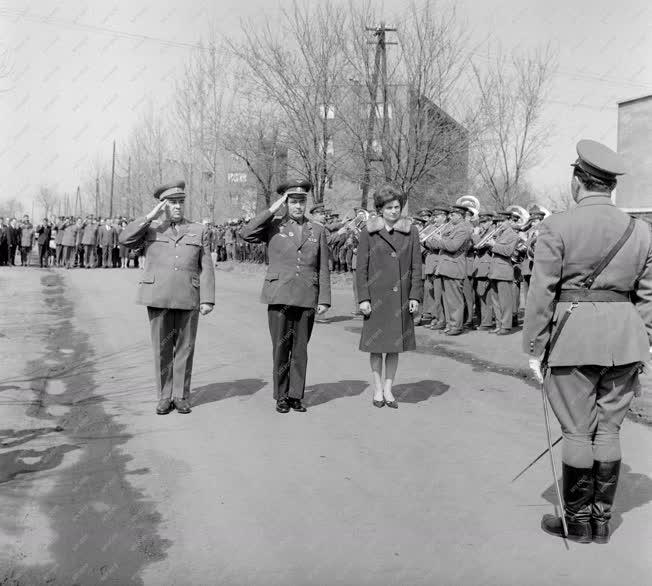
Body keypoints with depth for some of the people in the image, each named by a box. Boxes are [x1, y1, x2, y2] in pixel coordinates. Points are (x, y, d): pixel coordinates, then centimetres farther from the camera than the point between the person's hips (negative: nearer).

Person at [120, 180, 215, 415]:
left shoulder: (199, 231, 9)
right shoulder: (150, 229, 11)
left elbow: (206, 268, 4)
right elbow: (125, 240, -7)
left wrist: (207, 300, -4)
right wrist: (150, 216, -10)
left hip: (188, 299, 0)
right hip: (158, 298, 0)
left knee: (185, 348, 4)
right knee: (162, 348, 4)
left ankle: (181, 397, 15)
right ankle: (165, 397, 15)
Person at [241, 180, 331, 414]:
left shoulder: (317, 230, 11)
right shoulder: (273, 227, 6)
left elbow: (323, 269, 9)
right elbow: (247, 234, -13)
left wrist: (324, 299, 2)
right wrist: (272, 209, -10)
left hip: (306, 298, 1)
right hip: (279, 297, -1)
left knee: (300, 349, 5)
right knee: (281, 348, 1)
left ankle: (296, 396, 16)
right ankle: (281, 396, 13)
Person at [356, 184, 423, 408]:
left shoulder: (411, 231, 4)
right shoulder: (368, 232, -1)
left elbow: (416, 266, 5)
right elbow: (361, 267, 0)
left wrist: (415, 296, -1)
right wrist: (363, 298, -6)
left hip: (401, 297, 2)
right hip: (376, 296, -2)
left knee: (395, 343, 7)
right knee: (376, 343, 5)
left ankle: (388, 388, 19)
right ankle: (378, 388, 19)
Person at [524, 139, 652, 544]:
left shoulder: (557, 227, -9)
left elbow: (542, 294, -10)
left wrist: (535, 349, -3)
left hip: (573, 339, -4)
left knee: (578, 432, 6)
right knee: (609, 430, 13)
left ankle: (578, 521, 19)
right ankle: (602, 521, 24)